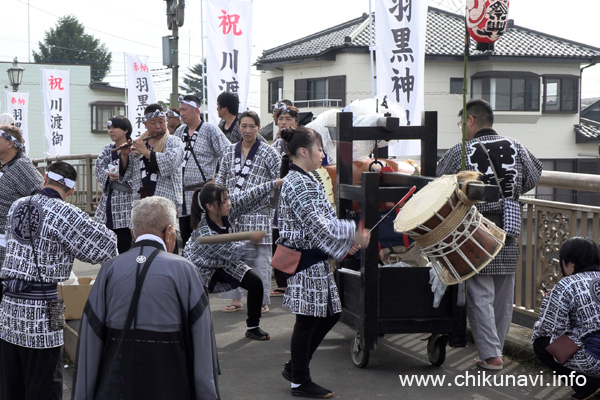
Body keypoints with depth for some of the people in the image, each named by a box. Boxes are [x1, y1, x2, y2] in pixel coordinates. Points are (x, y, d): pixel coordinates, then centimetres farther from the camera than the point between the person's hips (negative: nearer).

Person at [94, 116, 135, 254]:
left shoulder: (133, 150, -4)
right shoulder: (107, 150, 14)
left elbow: (128, 175, -11)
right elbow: (99, 170, 2)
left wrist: (124, 155, -22)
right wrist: (109, 175, -18)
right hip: (108, 200, 6)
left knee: (124, 246, -6)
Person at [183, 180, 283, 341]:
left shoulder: (225, 208, -25)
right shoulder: (205, 234, -40)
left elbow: (249, 196, -21)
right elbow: (233, 252, -34)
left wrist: (277, 183, -24)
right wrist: (251, 241, -49)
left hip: (223, 261, 6)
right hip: (200, 266, -6)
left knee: (255, 283, -2)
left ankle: (253, 328, 15)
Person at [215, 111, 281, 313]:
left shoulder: (267, 152, 0)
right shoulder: (231, 151, 13)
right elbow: (221, 178, 19)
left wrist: (268, 201, -8)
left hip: (258, 212, -4)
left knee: (259, 256, -1)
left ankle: (263, 301, 8)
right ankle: (236, 298, 16)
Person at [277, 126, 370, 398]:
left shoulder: (300, 180, 14)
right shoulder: (299, 184, -18)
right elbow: (318, 226, -23)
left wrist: (346, 241, 11)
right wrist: (354, 235, -15)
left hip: (315, 259, 11)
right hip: (306, 261, -11)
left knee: (329, 315, 16)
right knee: (307, 320, 1)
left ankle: (295, 367, 27)